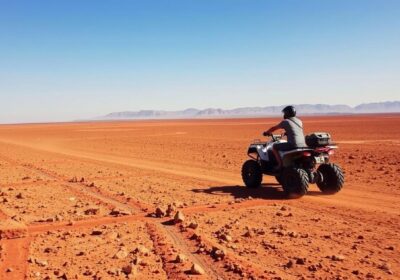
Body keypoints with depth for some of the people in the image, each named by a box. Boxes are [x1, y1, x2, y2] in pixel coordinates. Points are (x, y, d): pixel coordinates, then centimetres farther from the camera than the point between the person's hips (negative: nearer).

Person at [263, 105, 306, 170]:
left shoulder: (285, 122, 0)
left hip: (293, 145, -7)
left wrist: (267, 132, 28)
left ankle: (280, 164, -3)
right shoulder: (299, 121, 17)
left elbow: (274, 128, 10)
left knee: (274, 146, 7)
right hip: (303, 145, 7)